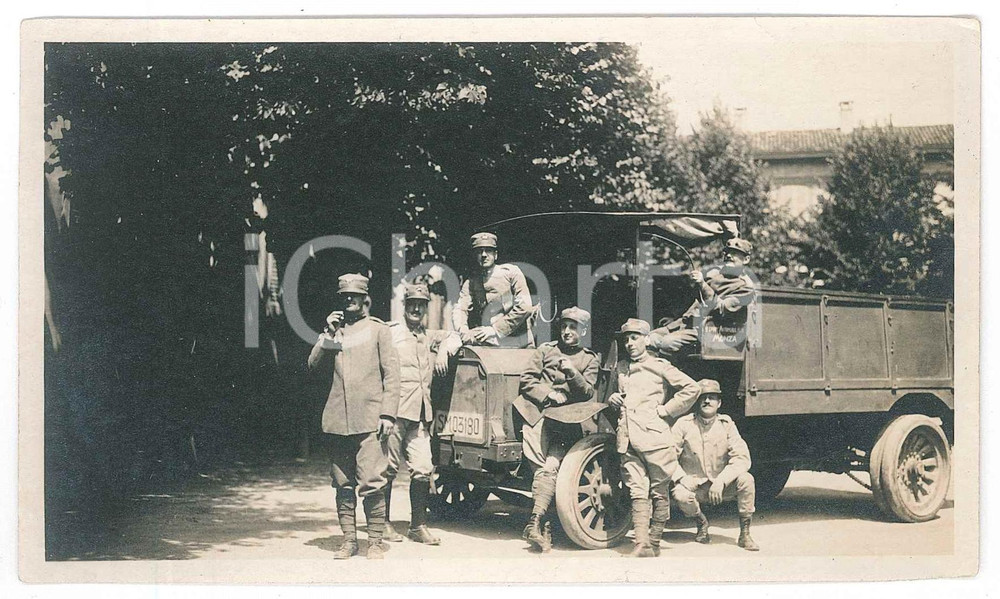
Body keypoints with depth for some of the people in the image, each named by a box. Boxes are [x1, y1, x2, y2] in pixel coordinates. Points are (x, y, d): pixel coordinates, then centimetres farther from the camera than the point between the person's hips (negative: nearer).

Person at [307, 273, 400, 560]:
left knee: (371, 482, -9)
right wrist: (328, 335, -3)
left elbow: (391, 374, 1)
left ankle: (376, 542, -2)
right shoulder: (334, 329, 17)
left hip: (369, 420, -4)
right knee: (343, 484, 7)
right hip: (338, 420, 4)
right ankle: (349, 540, 15)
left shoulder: (378, 329, 6)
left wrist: (388, 414, -8)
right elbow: (313, 364, 8)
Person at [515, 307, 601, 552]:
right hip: (539, 414, 0)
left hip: (567, 422, 0)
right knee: (543, 468, -17)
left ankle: (534, 523, -23)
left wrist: (573, 373, -9)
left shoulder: (589, 359, 19)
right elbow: (526, 380, 11)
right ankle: (537, 524, -20)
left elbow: (587, 393, 8)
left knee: (550, 468, -19)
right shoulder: (545, 350, 18)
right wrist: (548, 395, -4)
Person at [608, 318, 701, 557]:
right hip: (627, 440, 4)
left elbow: (691, 388, -1)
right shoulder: (620, 369, 20)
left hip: (655, 437, -4)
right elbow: (608, 396, 36)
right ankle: (642, 545, -11)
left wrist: (665, 410, -3)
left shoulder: (659, 366, 5)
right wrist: (611, 399, 12)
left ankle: (654, 542, 8)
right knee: (638, 492, -4)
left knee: (659, 491, 2)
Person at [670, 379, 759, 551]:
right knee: (680, 495, -34)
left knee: (746, 479, -28)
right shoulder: (684, 424, -6)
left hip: (722, 486, 1)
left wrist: (721, 480, -24)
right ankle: (701, 522, 2)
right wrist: (681, 478, -23)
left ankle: (745, 534, -13)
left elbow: (742, 458, -12)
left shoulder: (726, 424, -4)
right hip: (694, 484, -1)